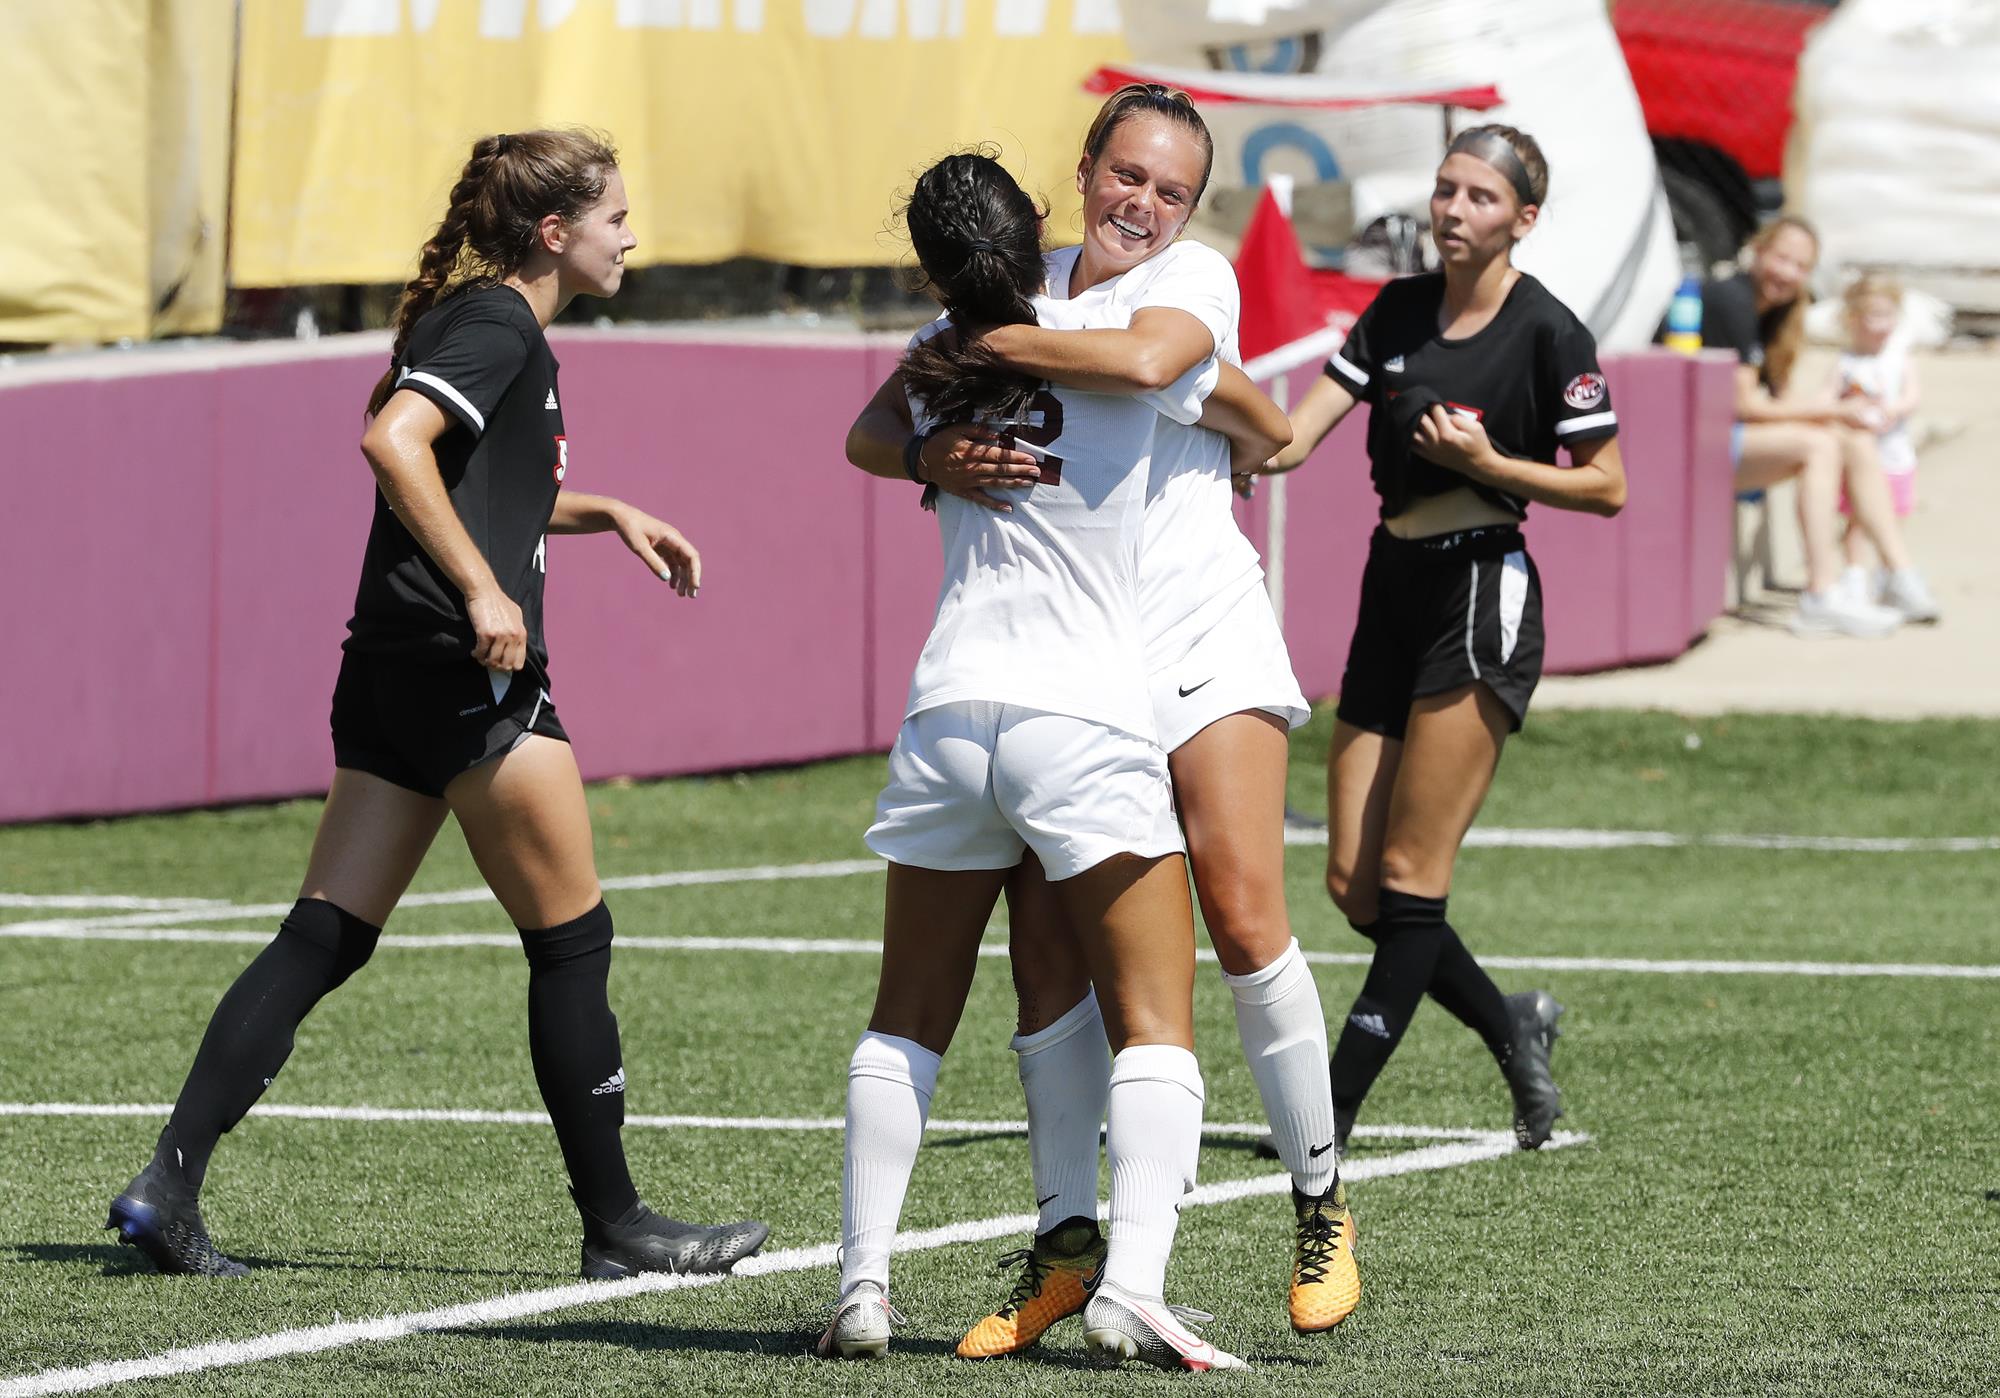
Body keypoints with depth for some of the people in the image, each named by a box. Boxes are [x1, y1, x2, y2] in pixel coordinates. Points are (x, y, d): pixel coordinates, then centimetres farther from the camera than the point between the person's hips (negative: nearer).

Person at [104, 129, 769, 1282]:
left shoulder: (474, 320, 21)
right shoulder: (499, 326, -9)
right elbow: (394, 441, -25)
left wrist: (606, 513, 29)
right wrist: (482, 591, -26)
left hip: (393, 668, 9)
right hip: (468, 668, -9)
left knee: (325, 940, 4)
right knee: (572, 940, 1)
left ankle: (170, 1184, -5)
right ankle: (615, 1223, 8)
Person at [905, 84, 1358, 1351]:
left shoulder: (1195, 274, 0)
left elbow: (1146, 358, -25)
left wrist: (976, 344, -18)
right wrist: (944, 458, -17)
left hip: (1204, 637, -4)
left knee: (1246, 919, -13)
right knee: (1044, 934, -4)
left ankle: (1323, 1206, 2)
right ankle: (1067, 1237, 4)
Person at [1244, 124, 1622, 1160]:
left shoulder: (1547, 332, -8)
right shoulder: (1399, 310, 10)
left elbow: (1605, 488, -5)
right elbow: (1297, 433, 4)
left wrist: (1482, 458, -15)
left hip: (1481, 595, -7)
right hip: (1393, 593, 7)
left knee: (1410, 872, -7)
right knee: (1354, 882, 4)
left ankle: (1332, 1111, -6)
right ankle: (1511, 1026, 23)